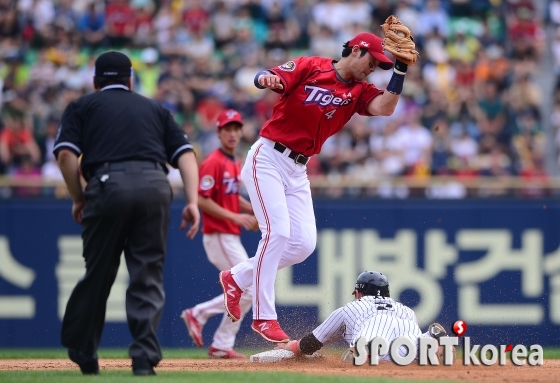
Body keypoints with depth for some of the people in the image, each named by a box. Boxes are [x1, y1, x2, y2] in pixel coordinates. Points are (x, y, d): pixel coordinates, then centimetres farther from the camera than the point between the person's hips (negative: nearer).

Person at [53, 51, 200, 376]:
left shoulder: (82, 106, 21)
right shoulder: (155, 109, 28)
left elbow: (66, 154, 4)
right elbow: (185, 153, 13)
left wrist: (78, 199, 14)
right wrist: (193, 202, 5)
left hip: (108, 184, -1)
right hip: (155, 186, 2)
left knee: (98, 272, 10)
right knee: (148, 274, 5)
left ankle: (83, 352, 19)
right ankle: (145, 358, -4)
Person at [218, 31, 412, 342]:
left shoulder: (359, 92, 8)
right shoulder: (310, 67, -5)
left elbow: (385, 108, -10)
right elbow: (271, 79, -18)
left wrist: (401, 70, -18)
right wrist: (267, 79, -41)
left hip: (298, 171, 7)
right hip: (268, 160, -7)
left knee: (304, 243, 0)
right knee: (278, 231, -16)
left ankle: (238, 278, 18)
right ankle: (264, 316, -10)